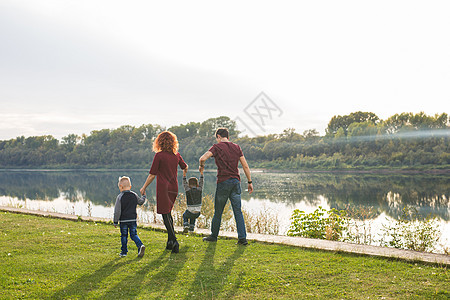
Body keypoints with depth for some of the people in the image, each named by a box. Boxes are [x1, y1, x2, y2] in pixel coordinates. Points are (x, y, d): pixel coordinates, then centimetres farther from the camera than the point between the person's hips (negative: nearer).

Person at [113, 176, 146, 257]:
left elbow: (117, 211, -11)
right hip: (133, 219, 3)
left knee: (124, 235, 10)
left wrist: (115, 221, -3)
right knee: (134, 234, 9)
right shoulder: (134, 195, 2)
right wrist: (143, 196, 39)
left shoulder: (120, 197, -10)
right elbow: (141, 202, 20)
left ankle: (124, 251, 16)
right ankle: (140, 245, -14)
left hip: (123, 220, -3)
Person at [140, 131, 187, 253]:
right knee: (168, 213, 18)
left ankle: (174, 241, -12)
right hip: (174, 188, 6)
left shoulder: (159, 155, -10)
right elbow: (185, 167, 23)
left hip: (163, 188, -6)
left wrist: (144, 187, 4)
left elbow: (152, 174, -8)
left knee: (165, 215, -2)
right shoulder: (176, 155, 5)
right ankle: (170, 241, 19)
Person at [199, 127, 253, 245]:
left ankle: (214, 236, 22)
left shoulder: (217, 147, -3)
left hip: (223, 182, -4)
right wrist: (250, 182, 11)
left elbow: (202, 158, -17)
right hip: (236, 181, 4)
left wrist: (201, 166, 5)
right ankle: (242, 238, -1)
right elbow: (245, 166, 7)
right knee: (238, 211, 5)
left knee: (218, 211, 9)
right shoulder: (236, 147, 10)